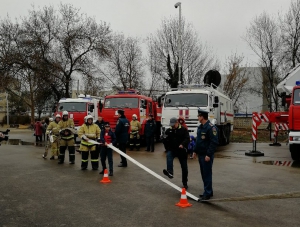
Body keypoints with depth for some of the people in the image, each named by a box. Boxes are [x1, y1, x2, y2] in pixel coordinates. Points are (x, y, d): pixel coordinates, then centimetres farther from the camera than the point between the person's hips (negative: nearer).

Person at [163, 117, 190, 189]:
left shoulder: (183, 129, -5)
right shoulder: (168, 131, 3)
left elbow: (187, 138, -14)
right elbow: (166, 141, 9)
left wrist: (182, 144, -32)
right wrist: (168, 149, 1)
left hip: (182, 151, -1)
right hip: (172, 149, 1)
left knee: (184, 168, 6)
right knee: (168, 155, -35)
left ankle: (185, 183, 23)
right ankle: (170, 172, -48)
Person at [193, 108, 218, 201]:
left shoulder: (211, 127, -16)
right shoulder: (200, 127, 13)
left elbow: (214, 142, -19)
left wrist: (208, 154, -22)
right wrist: (195, 151, 17)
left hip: (207, 155, -9)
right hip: (201, 154, 9)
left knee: (207, 174, -3)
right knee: (203, 174, 15)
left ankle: (207, 193, 5)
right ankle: (208, 191, 26)